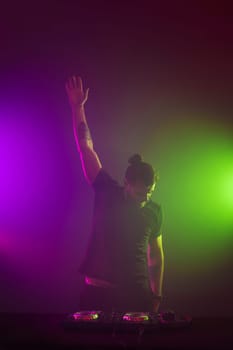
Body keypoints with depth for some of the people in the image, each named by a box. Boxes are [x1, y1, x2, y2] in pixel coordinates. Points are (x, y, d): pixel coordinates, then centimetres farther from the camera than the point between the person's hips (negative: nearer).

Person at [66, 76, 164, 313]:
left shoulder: (154, 211, 5)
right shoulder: (107, 192, -2)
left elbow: (156, 255, 14)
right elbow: (85, 147, -5)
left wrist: (156, 295, 12)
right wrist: (77, 107, -8)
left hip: (137, 294, 2)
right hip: (97, 291, -2)